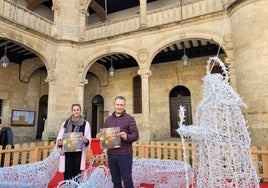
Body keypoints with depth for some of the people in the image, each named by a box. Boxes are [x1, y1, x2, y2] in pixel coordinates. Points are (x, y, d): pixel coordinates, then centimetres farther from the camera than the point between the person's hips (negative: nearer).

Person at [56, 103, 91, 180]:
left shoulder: (85, 123, 6)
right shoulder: (66, 123, 12)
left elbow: (89, 138, 3)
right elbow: (59, 136, 10)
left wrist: (86, 140, -19)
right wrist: (60, 141, -12)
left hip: (79, 152, -1)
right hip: (67, 151, 2)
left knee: (76, 173, 1)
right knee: (67, 174, 1)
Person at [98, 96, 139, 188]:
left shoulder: (129, 118, -2)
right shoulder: (108, 119, 12)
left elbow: (135, 135, -7)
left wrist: (127, 137, -26)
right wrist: (100, 136, -6)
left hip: (125, 154, -4)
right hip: (111, 154, 5)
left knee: (127, 180, 2)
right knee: (115, 180, 14)